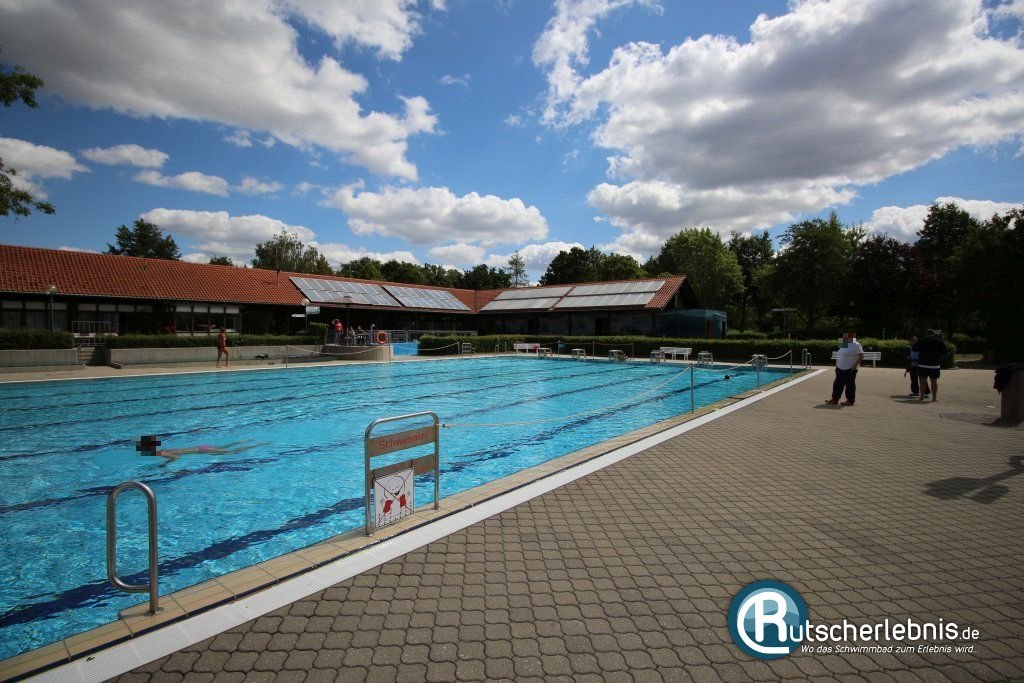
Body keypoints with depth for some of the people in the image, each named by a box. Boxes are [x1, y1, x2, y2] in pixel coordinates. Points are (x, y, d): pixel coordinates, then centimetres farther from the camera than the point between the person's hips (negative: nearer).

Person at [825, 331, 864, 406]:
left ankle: (850, 400, 8)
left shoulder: (856, 345, -12)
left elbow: (861, 356, -17)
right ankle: (835, 399, 14)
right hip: (840, 368, 8)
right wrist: (837, 364, 14)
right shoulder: (843, 345, 14)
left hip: (850, 369, -8)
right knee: (838, 384, 9)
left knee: (850, 384, 0)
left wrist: (854, 366, -21)